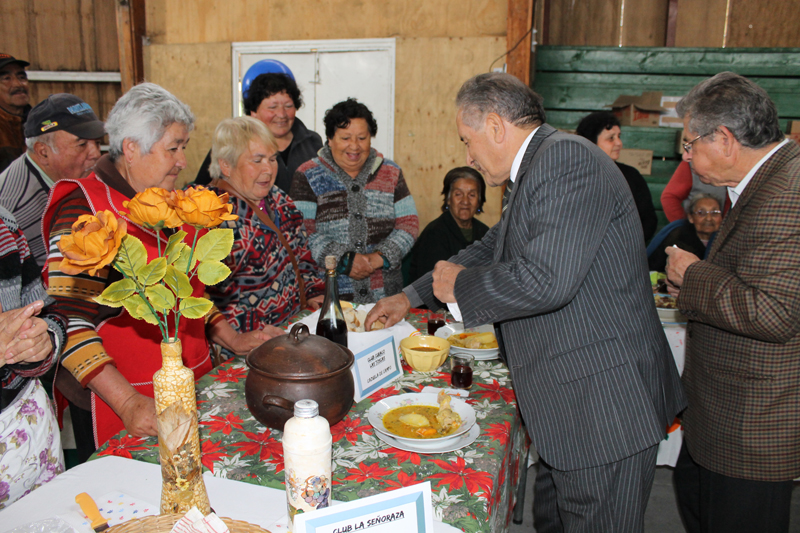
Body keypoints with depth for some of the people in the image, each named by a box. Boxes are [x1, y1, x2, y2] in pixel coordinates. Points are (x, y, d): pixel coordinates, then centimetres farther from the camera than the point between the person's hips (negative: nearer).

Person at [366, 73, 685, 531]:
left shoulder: (567, 158, -18)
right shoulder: (537, 168, 14)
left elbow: (546, 280, -30)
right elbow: (493, 249, 27)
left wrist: (460, 284, -11)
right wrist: (412, 296, 30)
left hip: (604, 409, -10)